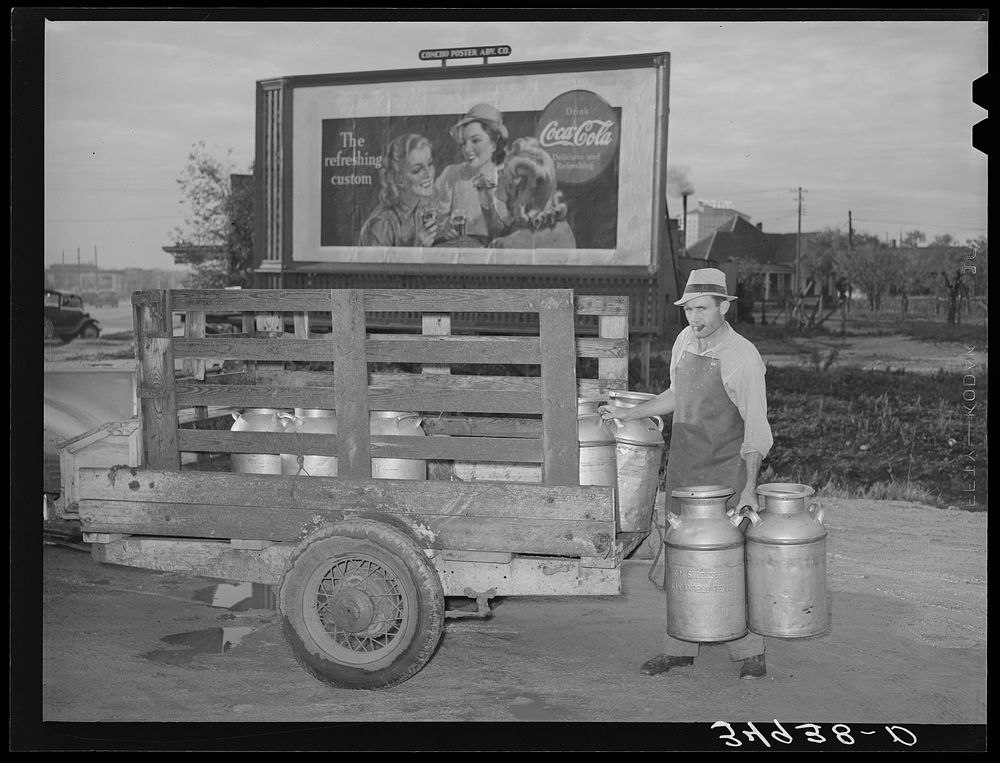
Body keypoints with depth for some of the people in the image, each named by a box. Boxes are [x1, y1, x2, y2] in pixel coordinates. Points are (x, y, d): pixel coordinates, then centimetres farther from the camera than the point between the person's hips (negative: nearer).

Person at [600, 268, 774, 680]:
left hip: (725, 471, -6)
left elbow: (755, 426, -13)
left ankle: (750, 653, 12)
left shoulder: (743, 357, -13)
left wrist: (749, 487, -19)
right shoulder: (685, 341, 6)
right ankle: (679, 648, 19)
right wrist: (627, 414, 18)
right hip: (683, 470, 6)